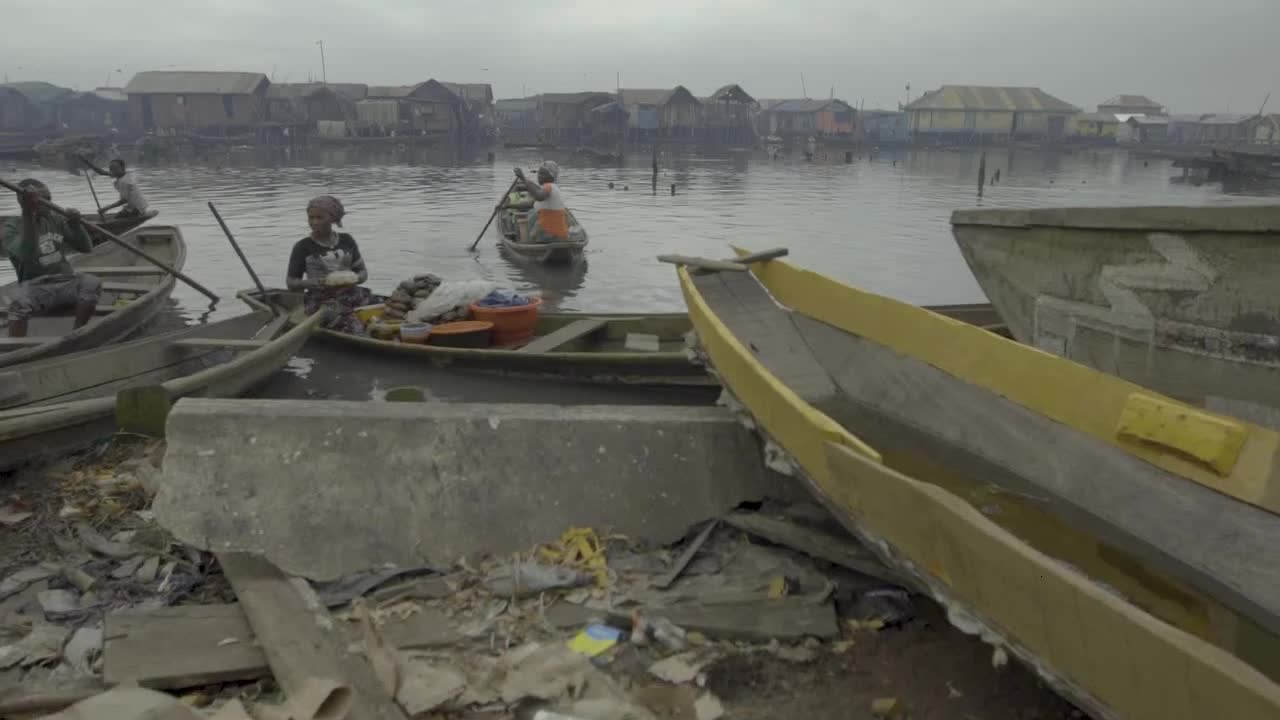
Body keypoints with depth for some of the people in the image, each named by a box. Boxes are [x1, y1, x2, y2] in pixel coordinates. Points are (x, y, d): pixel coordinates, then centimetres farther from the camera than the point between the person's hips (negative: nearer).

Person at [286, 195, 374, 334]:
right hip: (320, 300, -4)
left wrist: (353, 280, -7)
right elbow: (291, 282, 5)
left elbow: (363, 272, 16)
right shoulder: (303, 247, 2)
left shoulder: (347, 241, 12)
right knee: (355, 327, -31)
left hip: (350, 294, 4)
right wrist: (313, 282, -16)